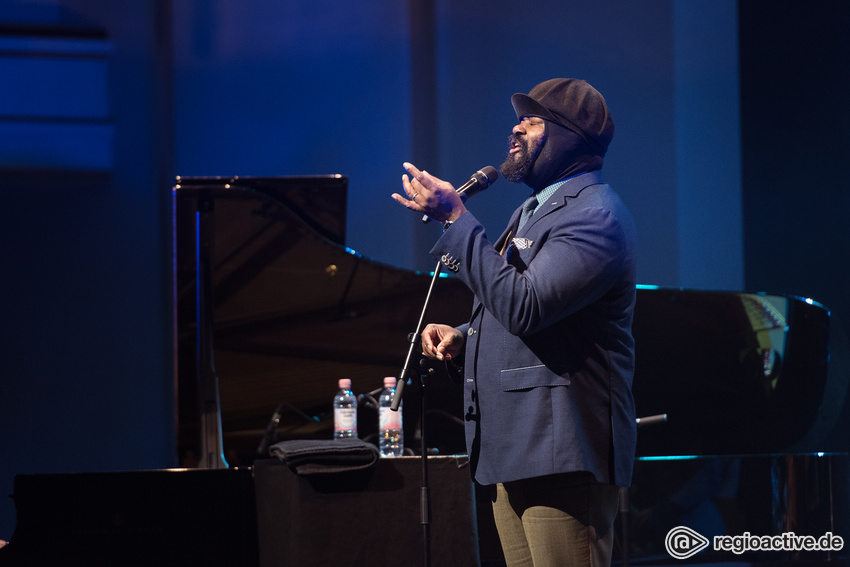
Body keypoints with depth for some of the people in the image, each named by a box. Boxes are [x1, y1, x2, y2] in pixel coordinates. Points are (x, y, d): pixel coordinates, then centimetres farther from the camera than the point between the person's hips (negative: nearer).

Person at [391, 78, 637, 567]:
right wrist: (462, 337, 11)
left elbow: (525, 306, -23)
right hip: (513, 452, 10)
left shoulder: (595, 215, -11)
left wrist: (456, 219, -20)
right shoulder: (536, 209, 23)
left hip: (562, 452, -10)